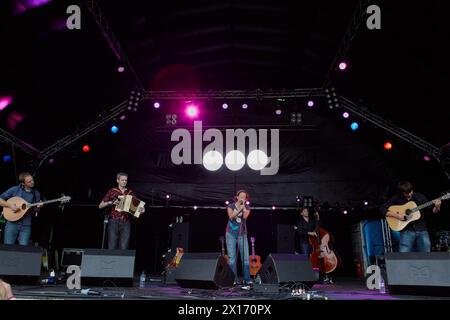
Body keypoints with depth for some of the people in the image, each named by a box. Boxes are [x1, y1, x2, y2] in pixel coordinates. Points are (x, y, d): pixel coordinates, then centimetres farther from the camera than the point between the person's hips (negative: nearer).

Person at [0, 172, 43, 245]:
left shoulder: (36, 194, 7)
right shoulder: (14, 189, 1)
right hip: (12, 223, -1)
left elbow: (34, 212, 10)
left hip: (26, 226, 1)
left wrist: (38, 207, -11)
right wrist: (10, 205, -11)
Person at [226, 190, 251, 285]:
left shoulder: (247, 207, 6)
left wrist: (243, 207, -17)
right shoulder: (231, 206, 3)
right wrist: (239, 209, -28)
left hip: (242, 234, 1)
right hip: (231, 234, -1)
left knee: (245, 257, -4)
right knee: (232, 257, -2)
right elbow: (231, 216, -17)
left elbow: (245, 216, -14)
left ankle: (247, 279, 1)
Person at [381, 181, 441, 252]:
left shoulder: (420, 197, 7)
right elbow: (382, 209, -3)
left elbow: (431, 211, 10)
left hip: (421, 230, 2)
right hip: (407, 231, -2)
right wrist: (396, 215, -14)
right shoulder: (396, 199, 0)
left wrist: (437, 207, -11)